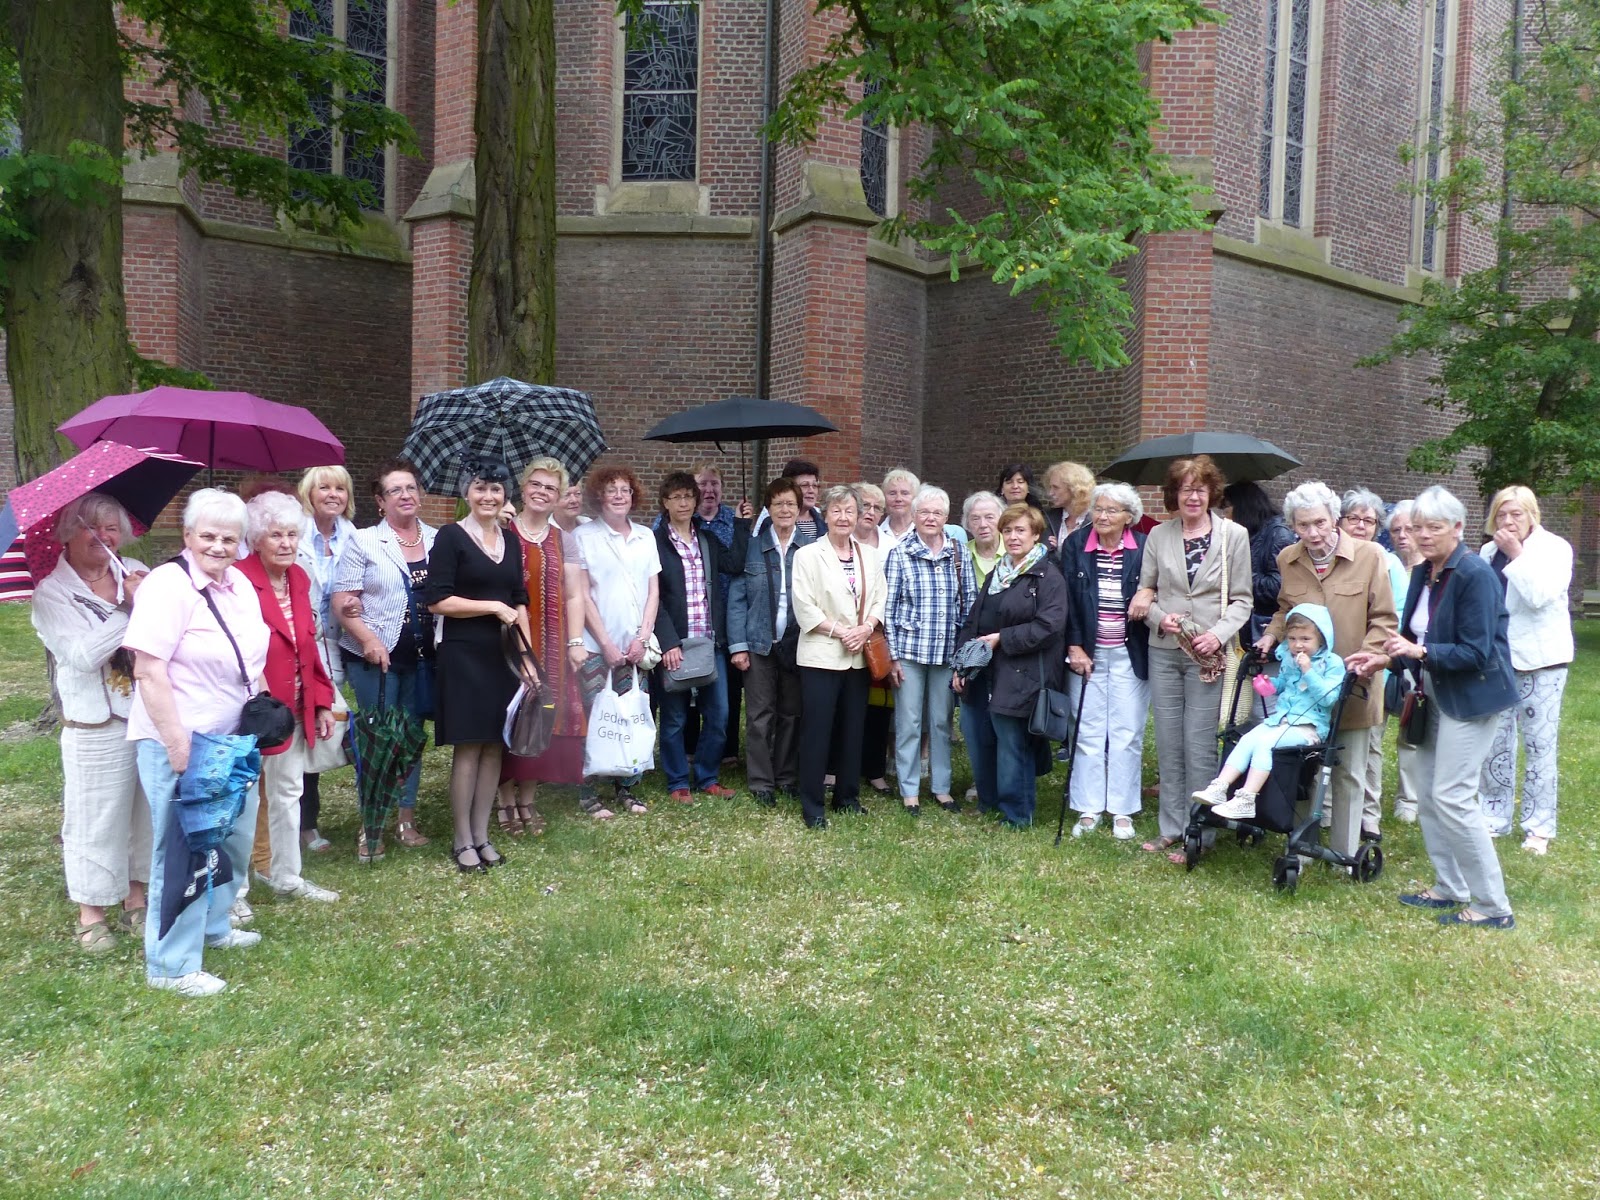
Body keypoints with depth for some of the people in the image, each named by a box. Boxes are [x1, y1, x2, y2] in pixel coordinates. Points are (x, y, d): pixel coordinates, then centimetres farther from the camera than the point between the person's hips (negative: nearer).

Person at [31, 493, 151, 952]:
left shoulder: (135, 572, 6)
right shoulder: (52, 591, -4)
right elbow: (83, 655, -16)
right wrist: (132, 609, -16)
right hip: (96, 726, -3)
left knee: (144, 811, 12)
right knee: (95, 819, 5)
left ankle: (135, 898, 29)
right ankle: (90, 913, 21)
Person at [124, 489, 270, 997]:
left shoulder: (241, 584, 9)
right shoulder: (169, 586, -16)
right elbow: (149, 671, -21)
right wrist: (177, 744, -22)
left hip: (231, 740, 9)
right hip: (180, 743, -8)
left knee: (235, 837, 19)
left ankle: (213, 926, 39)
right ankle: (172, 964, 13)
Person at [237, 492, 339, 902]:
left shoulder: (298, 578, 6)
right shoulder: (240, 580, -18)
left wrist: (322, 702, 10)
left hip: (295, 709, 8)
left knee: (288, 792, 18)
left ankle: (285, 876, 33)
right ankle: (235, 888, 22)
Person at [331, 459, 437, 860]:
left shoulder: (437, 539, 7)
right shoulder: (363, 541, -3)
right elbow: (343, 600, -7)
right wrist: (369, 640, -18)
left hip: (423, 657, 3)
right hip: (376, 657, -3)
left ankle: (407, 820, 23)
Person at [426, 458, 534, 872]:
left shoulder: (510, 541, 13)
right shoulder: (451, 536, -4)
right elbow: (437, 600, -11)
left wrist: (527, 656, 5)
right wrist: (494, 607, -12)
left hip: (505, 655, 5)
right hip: (465, 655, -5)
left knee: (495, 746, 7)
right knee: (468, 747, -2)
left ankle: (481, 835, 18)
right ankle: (462, 841, 9)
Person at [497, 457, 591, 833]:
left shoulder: (563, 540, 12)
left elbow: (574, 595, 7)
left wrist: (576, 642, -1)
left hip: (551, 645, 3)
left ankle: (528, 799, 15)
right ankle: (507, 801, 11)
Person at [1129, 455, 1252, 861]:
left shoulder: (1234, 535, 0)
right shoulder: (1158, 535, 7)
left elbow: (1241, 598, 1)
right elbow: (1145, 592, 10)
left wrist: (1219, 633, -15)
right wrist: (1159, 617, -10)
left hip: (1208, 655, -3)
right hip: (1163, 650, 3)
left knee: (1199, 745, -3)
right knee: (1168, 743, 9)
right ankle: (1171, 829, 20)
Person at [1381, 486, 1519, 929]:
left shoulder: (1475, 575, -18)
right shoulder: (1423, 573, 7)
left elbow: (1476, 652, -21)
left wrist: (1420, 652, -29)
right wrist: (1390, 656, -3)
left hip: (1470, 696, -8)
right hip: (1435, 694, 9)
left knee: (1452, 797, -10)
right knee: (1427, 794, 11)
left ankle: (1493, 907, 2)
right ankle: (1450, 887, 26)